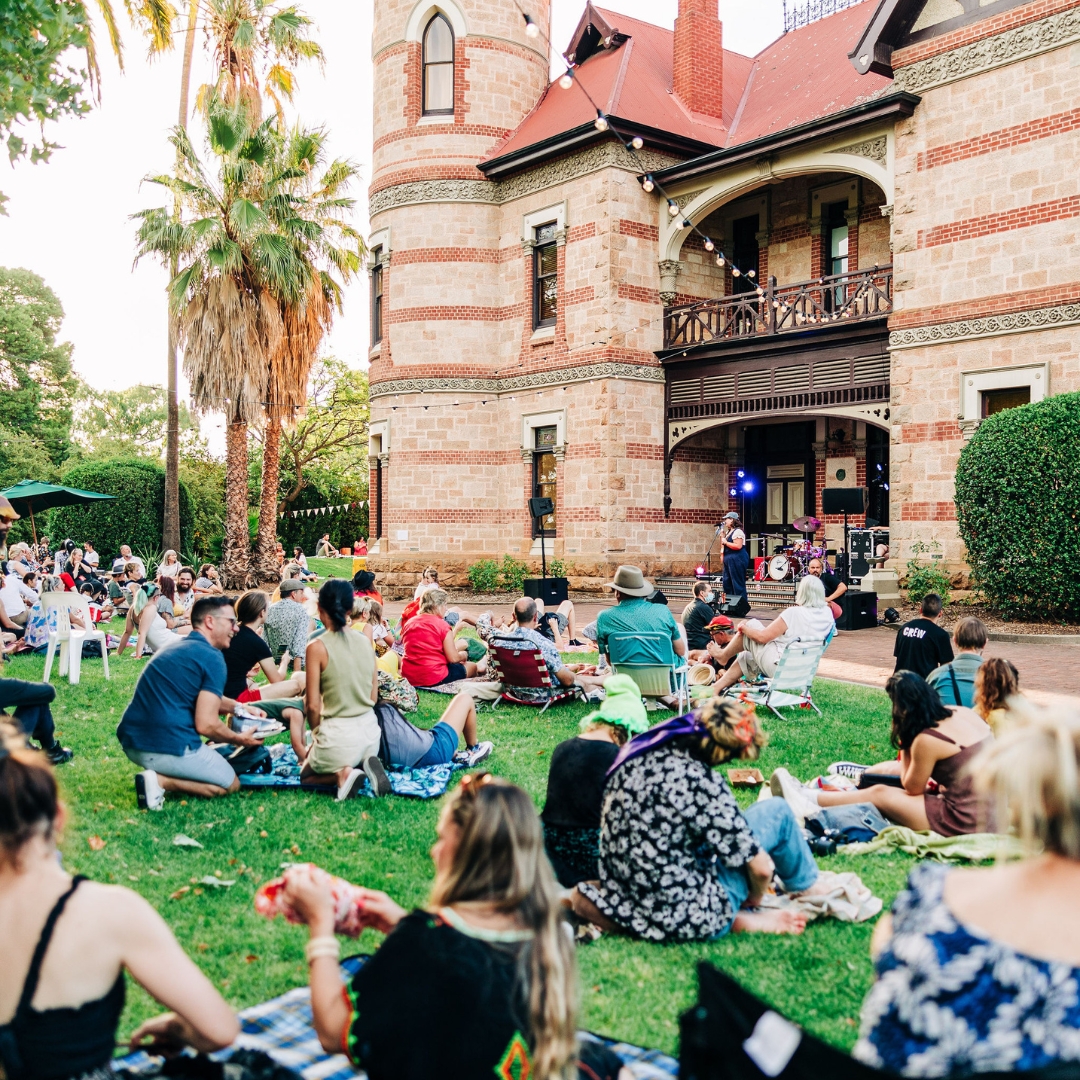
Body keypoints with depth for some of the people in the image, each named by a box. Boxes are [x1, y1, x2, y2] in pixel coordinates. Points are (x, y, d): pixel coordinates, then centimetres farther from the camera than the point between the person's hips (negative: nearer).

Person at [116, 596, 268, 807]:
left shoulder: (179, 647, 17)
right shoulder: (212, 658, -11)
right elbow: (206, 724, -15)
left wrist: (239, 707, 28)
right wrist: (240, 739, 1)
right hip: (167, 746, -9)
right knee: (231, 784, 12)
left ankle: (155, 773, 7)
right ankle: (161, 781, -8)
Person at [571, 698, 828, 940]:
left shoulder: (638, 753, -3)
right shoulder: (702, 782, -24)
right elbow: (762, 868, -15)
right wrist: (754, 899, 8)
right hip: (684, 919, -7)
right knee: (776, 810, 7)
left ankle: (744, 919, 20)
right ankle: (812, 893, 32)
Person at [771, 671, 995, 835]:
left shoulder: (927, 739, -21)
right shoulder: (961, 712, 2)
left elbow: (912, 788, -4)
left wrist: (905, 746, -1)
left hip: (966, 822, -8)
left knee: (880, 793, 5)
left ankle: (809, 800, 20)